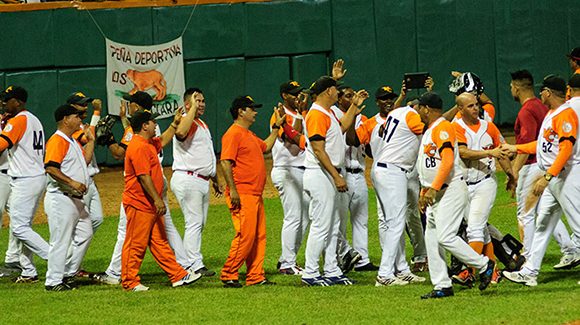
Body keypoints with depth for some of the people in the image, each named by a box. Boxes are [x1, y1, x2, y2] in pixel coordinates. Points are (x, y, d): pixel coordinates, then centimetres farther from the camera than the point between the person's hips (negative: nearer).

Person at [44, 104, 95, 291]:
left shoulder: (73, 141, 18)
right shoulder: (57, 141, -13)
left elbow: (85, 160, 24)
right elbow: (51, 168, -24)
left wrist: (90, 141, 20)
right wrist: (71, 182, -29)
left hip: (76, 199, 10)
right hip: (61, 199, -10)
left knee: (85, 234, 13)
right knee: (61, 241, -8)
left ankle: (68, 274, 22)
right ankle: (54, 281, -4)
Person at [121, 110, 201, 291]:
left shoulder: (150, 144, 14)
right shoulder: (138, 147, -18)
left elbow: (163, 141, 36)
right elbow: (143, 176, -24)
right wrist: (157, 200, -27)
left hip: (152, 206, 10)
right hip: (139, 205, -10)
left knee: (160, 242, 11)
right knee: (136, 244, -3)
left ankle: (178, 276, 13)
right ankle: (130, 282, 2)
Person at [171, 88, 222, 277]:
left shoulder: (202, 124, 20)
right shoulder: (186, 121, -11)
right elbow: (180, 133, -37)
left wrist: (215, 179, 29)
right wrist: (193, 107, -29)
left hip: (203, 181, 10)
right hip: (187, 179, -10)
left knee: (199, 224, 12)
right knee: (194, 222, -11)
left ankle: (186, 263, 18)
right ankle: (195, 265, -11)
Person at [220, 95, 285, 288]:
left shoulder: (249, 135, 20)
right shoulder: (233, 133, -10)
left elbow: (266, 146, 37)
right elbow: (225, 162, -18)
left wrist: (277, 126, 32)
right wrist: (233, 191, -23)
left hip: (256, 195, 10)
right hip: (242, 196, -10)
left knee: (259, 236, 8)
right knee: (245, 236, -13)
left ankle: (256, 277, 11)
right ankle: (228, 275, -7)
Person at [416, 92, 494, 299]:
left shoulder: (442, 128, -13)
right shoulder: (430, 130, 20)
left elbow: (447, 161, -24)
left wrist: (434, 188, -27)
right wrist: (424, 192, 23)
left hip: (451, 189, -11)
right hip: (436, 194, 11)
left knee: (446, 237, -17)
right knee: (432, 239, 6)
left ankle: (484, 266, -4)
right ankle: (442, 286, 7)